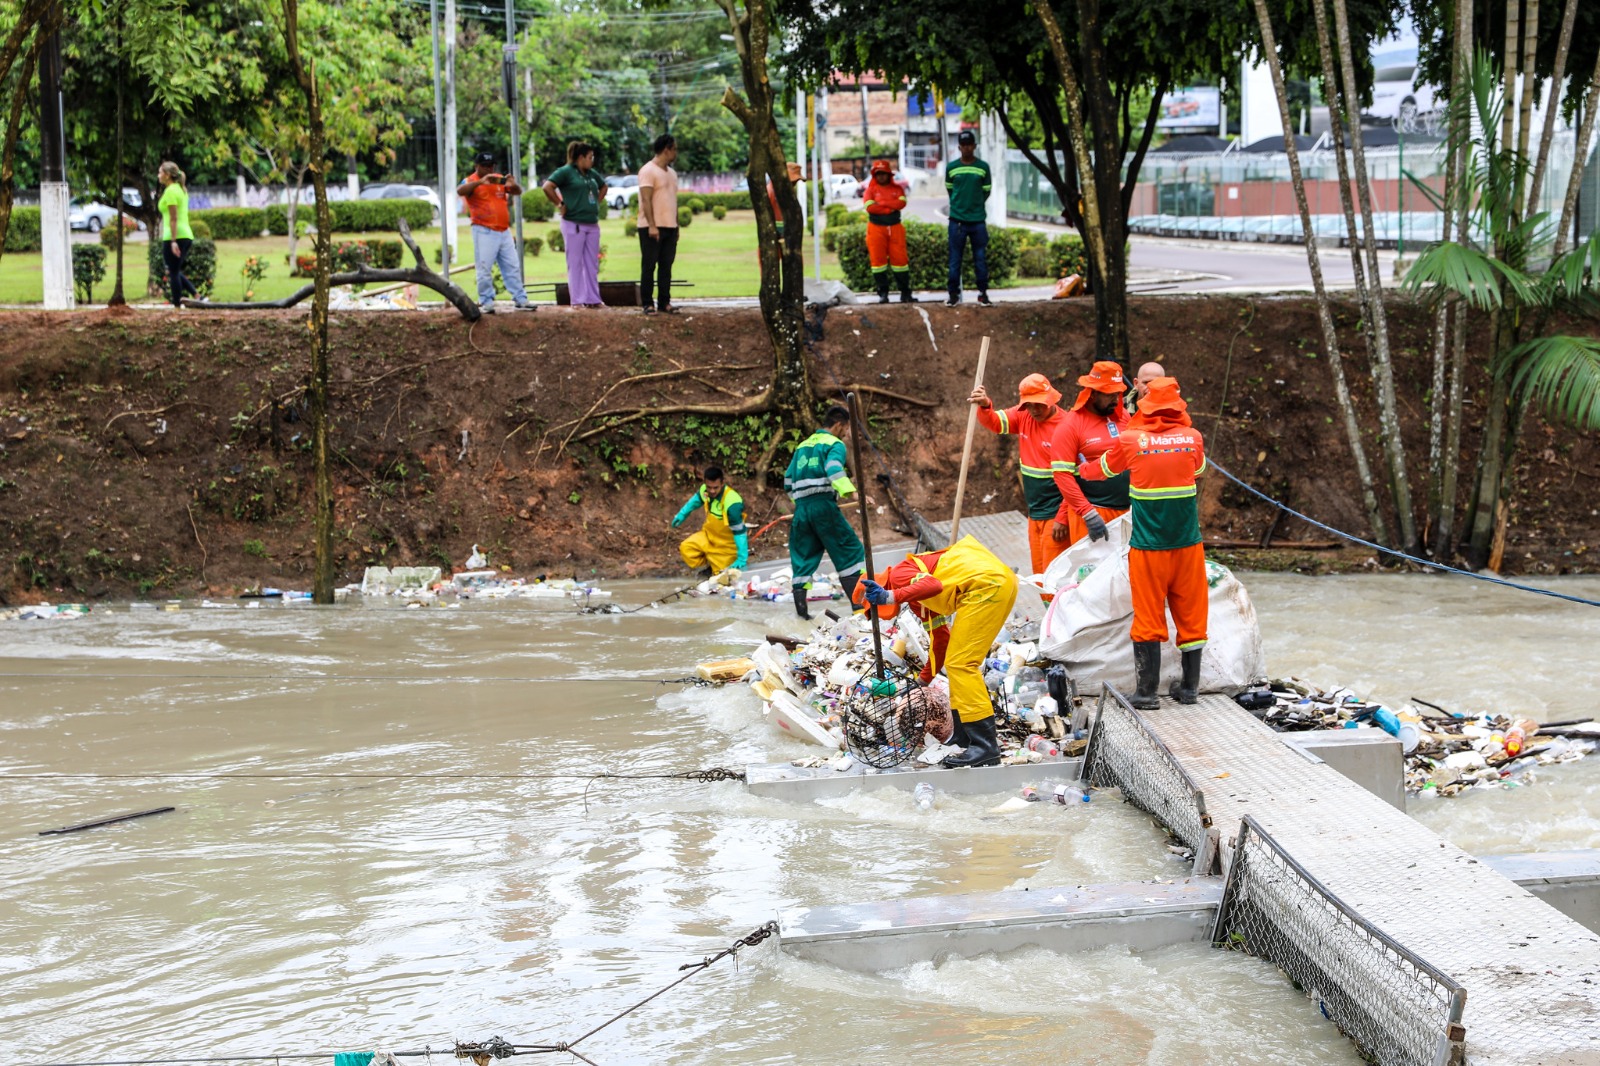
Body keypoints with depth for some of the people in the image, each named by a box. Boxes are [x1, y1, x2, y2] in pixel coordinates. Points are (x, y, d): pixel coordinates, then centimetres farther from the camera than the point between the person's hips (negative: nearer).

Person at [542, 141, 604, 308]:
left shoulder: (591, 174, 14)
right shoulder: (566, 172, -7)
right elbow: (547, 187, -18)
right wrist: (560, 204, -13)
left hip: (592, 224, 7)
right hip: (574, 224, -7)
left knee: (592, 264, 8)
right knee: (575, 263, -2)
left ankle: (593, 299, 13)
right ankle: (577, 300, 1)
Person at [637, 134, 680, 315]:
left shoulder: (671, 173, 17)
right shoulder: (648, 171, -10)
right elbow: (646, 200, -16)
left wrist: (676, 225, 17)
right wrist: (652, 225, -22)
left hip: (670, 227, 8)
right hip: (652, 228, -8)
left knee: (666, 266, 7)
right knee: (649, 266, -3)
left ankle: (664, 301, 11)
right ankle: (648, 303, 0)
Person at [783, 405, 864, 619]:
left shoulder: (802, 446, 23)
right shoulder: (835, 444, 1)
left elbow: (788, 480, 25)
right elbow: (834, 469, -20)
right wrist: (851, 492, -31)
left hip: (801, 507, 6)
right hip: (824, 505, -6)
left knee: (804, 556, 12)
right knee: (850, 552, -2)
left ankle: (800, 606, 3)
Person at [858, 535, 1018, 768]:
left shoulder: (898, 575, -2)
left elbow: (932, 585, -23)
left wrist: (891, 597, -32)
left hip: (987, 583, -10)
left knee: (960, 663, -10)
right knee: (957, 663, 19)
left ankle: (985, 747, -14)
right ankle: (965, 738, 25)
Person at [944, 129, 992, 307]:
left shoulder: (983, 167, 2)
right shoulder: (951, 167, 2)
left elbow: (986, 191, 10)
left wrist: (975, 205, 11)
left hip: (978, 220, 0)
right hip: (957, 220, 0)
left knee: (981, 259, 3)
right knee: (955, 259, 2)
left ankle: (983, 293, 9)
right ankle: (954, 294, 8)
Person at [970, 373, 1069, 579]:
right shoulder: (1023, 416, 3)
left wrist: (1062, 519, -18)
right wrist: (985, 407, -23)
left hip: (1054, 515, -7)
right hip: (1034, 513, 7)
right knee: (1039, 575, 13)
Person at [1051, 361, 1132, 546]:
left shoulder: (1123, 417, 10)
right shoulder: (1071, 425, -6)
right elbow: (1062, 475, -11)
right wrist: (1089, 514, -16)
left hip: (1126, 511, 5)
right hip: (1091, 511, -5)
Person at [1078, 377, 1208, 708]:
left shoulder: (1131, 441, -5)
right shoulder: (1192, 438, 0)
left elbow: (1101, 469, 14)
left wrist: (1080, 470, 35)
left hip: (1148, 546, -1)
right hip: (1188, 544, 2)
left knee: (1148, 617, 3)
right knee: (1190, 615, 10)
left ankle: (1147, 690, 3)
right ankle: (1190, 687, 17)